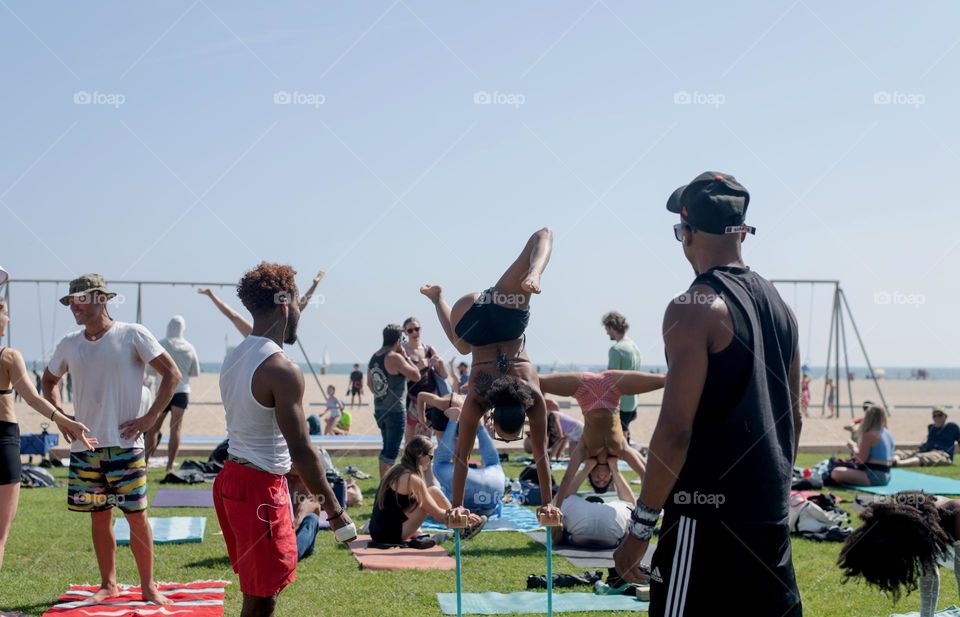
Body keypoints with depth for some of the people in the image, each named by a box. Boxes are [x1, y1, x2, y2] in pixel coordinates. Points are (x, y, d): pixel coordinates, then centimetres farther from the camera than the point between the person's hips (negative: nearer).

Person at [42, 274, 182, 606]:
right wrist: (60, 418, 9)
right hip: (84, 445, 4)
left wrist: (151, 417, -11)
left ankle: (148, 585, 10)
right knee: (99, 516, 11)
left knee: (136, 515, -1)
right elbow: (49, 380, 24)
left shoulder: (132, 335, -7)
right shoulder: (69, 344, 7)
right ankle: (108, 584, 23)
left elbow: (172, 373, -6)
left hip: (124, 444, -4)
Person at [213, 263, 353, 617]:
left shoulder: (234, 358, 10)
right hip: (261, 488, -9)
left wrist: (306, 486, 25)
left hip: (232, 478, 9)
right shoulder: (281, 370, -19)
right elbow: (301, 450, -21)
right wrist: (334, 510, -13)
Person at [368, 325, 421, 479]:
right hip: (395, 410, -8)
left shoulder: (373, 358, 9)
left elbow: (369, 383, 20)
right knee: (392, 451, -5)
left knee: (387, 448, 19)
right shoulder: (395, 358, -16)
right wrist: (406, 356, -4)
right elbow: (416, 375, -14)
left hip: (379, 409, 8)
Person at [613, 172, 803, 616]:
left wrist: (640, 528, -13)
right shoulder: (777, 305, 10)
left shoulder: (694, 309, -13)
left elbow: (676, 429, -18)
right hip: (770, 513, 8)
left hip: (707, 513, -8)